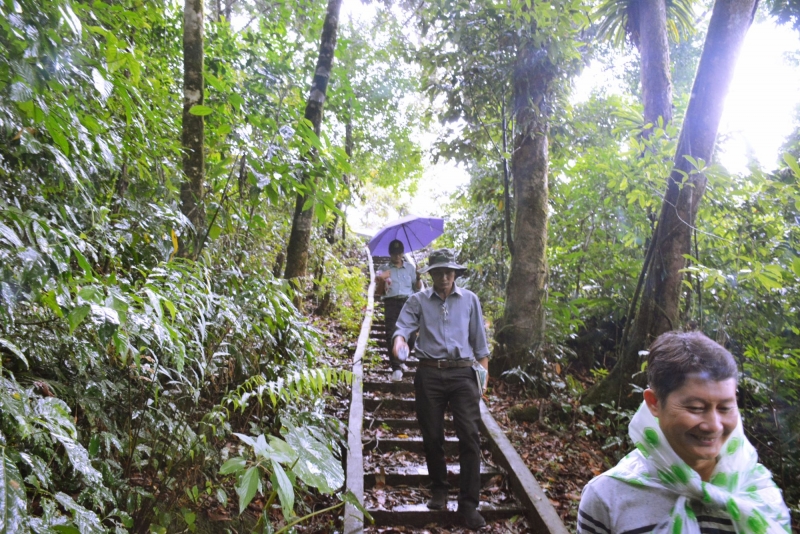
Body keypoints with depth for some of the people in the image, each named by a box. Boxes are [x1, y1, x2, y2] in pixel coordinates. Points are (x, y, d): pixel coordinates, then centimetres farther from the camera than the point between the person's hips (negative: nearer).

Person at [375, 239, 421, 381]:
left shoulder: (410, 267, 16)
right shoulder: (385, 269, 14)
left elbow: (417, 288, 14)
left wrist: (418, 279, -7)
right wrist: (380, 281, -11)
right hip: (391, 303, -1)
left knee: (410, 334, -5)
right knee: (392, 334, -10)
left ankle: (400, 360, 22)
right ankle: (396, 368, -8)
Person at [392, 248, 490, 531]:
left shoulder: (470, 300, 10)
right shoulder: (418, 300, 7)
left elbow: (479, 339, 11)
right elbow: (403, 326, -5)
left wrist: (484, 371, 5)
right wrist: (399, 342, -28)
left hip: (463, 373, 0)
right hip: (429, 374, 0)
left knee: (469, 435, -7)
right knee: (432, 436, 8)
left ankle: (468, 503, 1)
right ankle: (439, 489, 30)